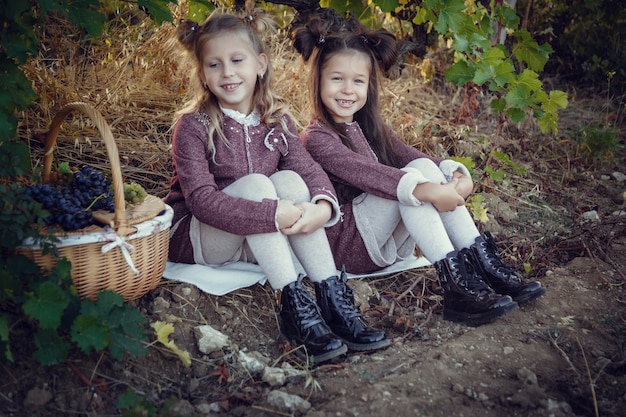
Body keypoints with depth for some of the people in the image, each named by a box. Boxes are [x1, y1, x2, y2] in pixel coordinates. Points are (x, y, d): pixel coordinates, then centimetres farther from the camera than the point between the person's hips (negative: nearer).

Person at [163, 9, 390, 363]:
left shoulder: (276, 121, 2)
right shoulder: (193, 126, -13)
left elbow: (311, 169, -8)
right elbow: (201, 198, -25)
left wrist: (323, 206, -32)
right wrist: (273, 214, -36)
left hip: (259, 243, 4)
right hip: (195, 239, -4)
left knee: (289, 180, -23)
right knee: (254, 184, -29)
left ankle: (332, 296, -29)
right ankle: (293, 304, -35)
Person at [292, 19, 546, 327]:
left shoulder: (370, 128, 15)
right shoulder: (317, 138, -11)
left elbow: (407, 155, 0)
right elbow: (363, 172, -27)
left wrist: (455, 173, -19)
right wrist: (425, 190, -39)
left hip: (388, 241, 7)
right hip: (345, 243, -7)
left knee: (425, 166, -14)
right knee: (412, 176, -25)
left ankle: (484, 264, -19)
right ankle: (456, 286, -34)